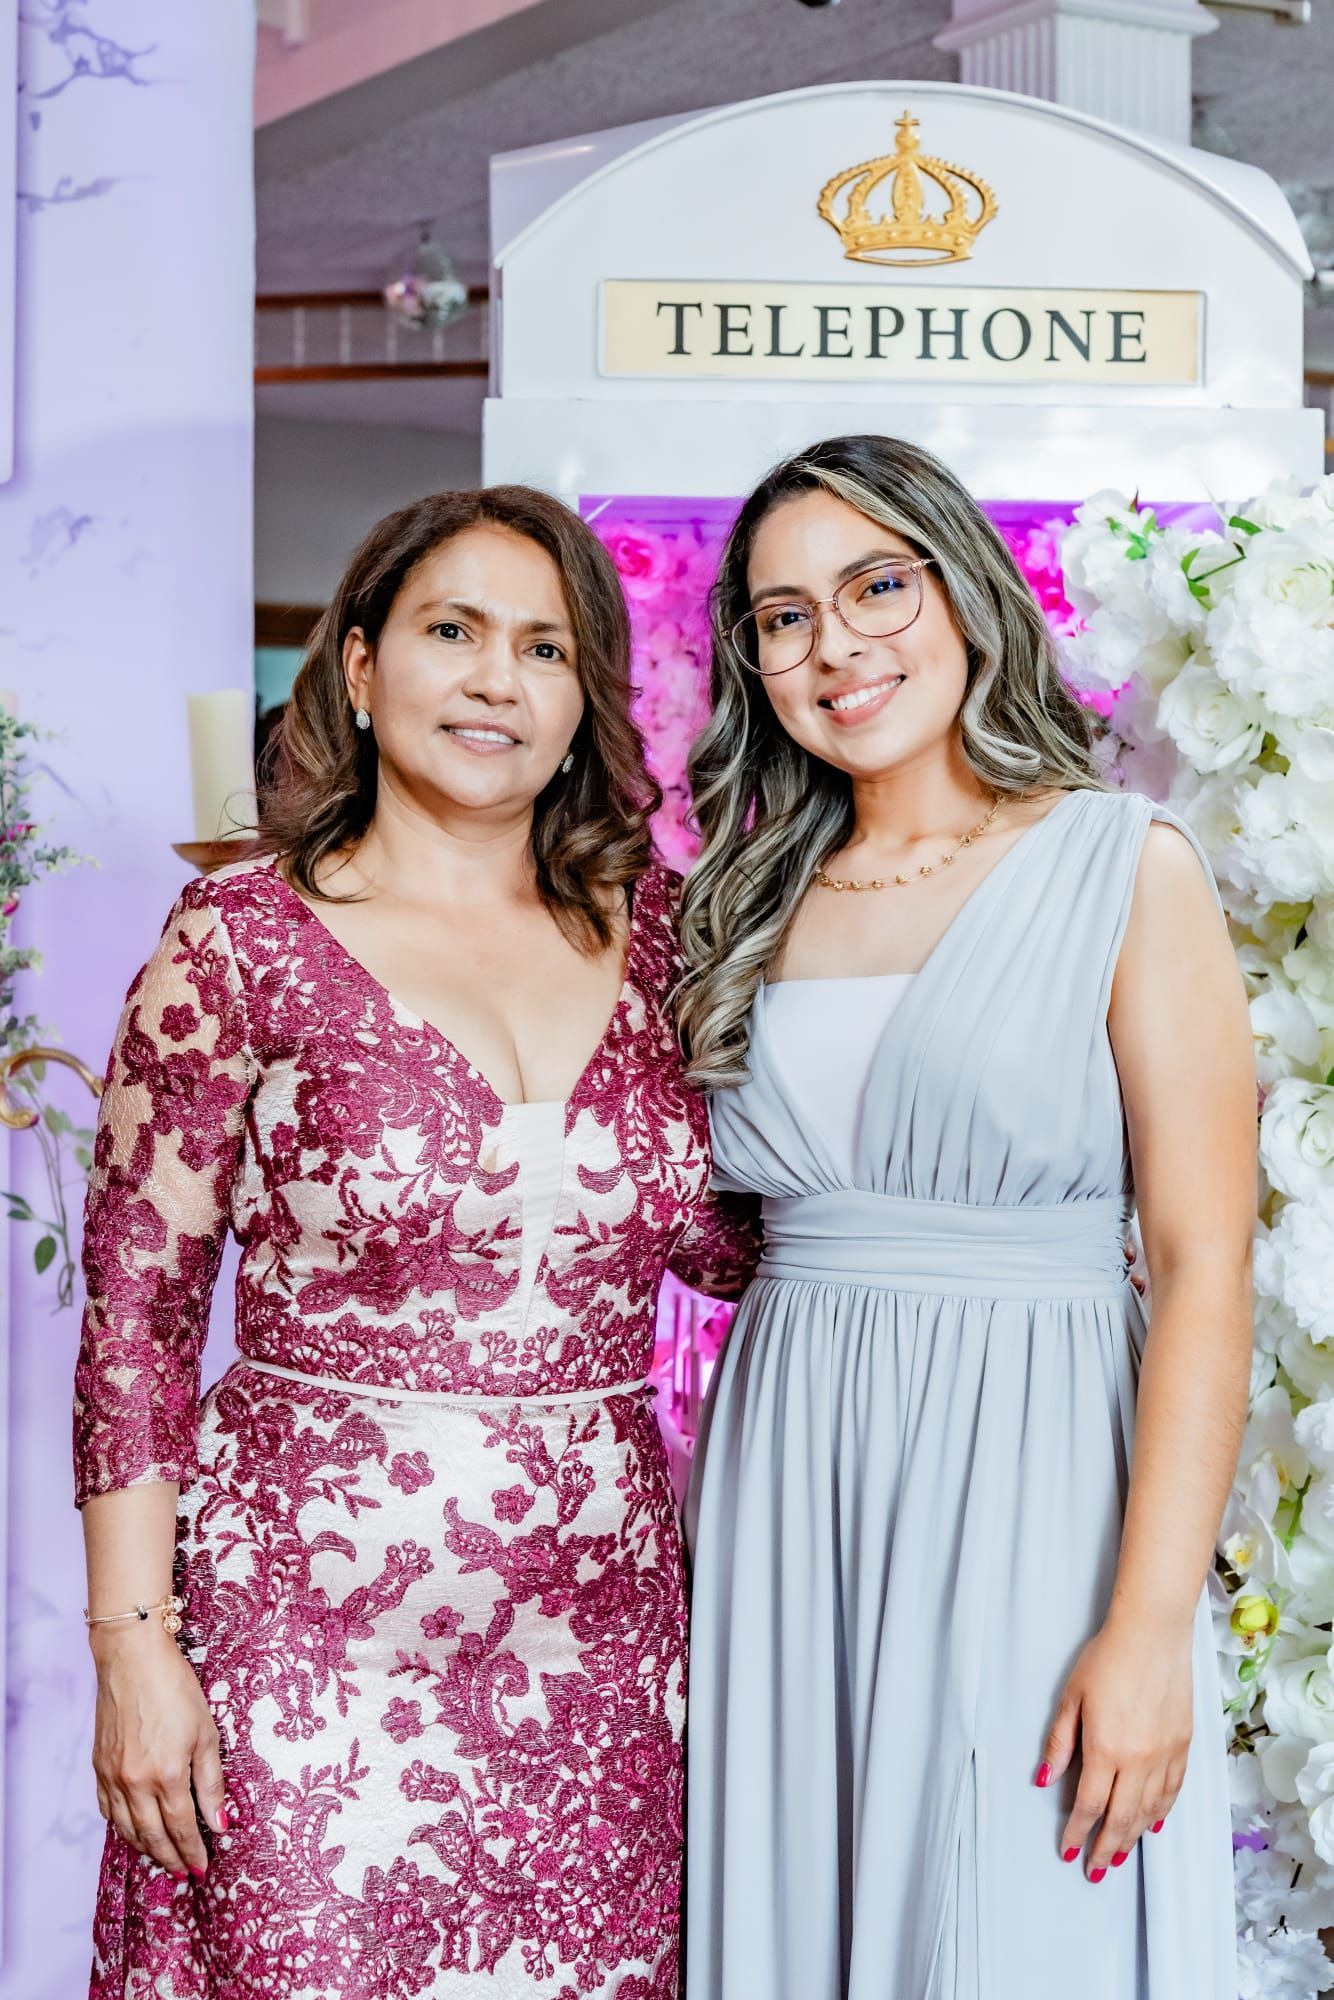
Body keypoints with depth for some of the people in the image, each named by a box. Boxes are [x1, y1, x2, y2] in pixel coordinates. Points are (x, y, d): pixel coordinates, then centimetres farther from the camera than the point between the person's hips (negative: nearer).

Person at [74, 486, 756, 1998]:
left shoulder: (650, 929, 6)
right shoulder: (246, 941, -5)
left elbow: (724, 1240, 14)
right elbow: (135, 1315, -4)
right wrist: (134, 1648, -8)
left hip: (597, 1620, 4)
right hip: (311, 1613, -3)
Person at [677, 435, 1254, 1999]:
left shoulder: (1127, 867, -4)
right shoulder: (758, 901, 11)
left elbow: (1204, 1273, -10)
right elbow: (751, 1226, 13)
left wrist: (1150, 1629, -16)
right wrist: (697, 1542, 3)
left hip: (1023, 1487, -4)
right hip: (781, 1497, 5)